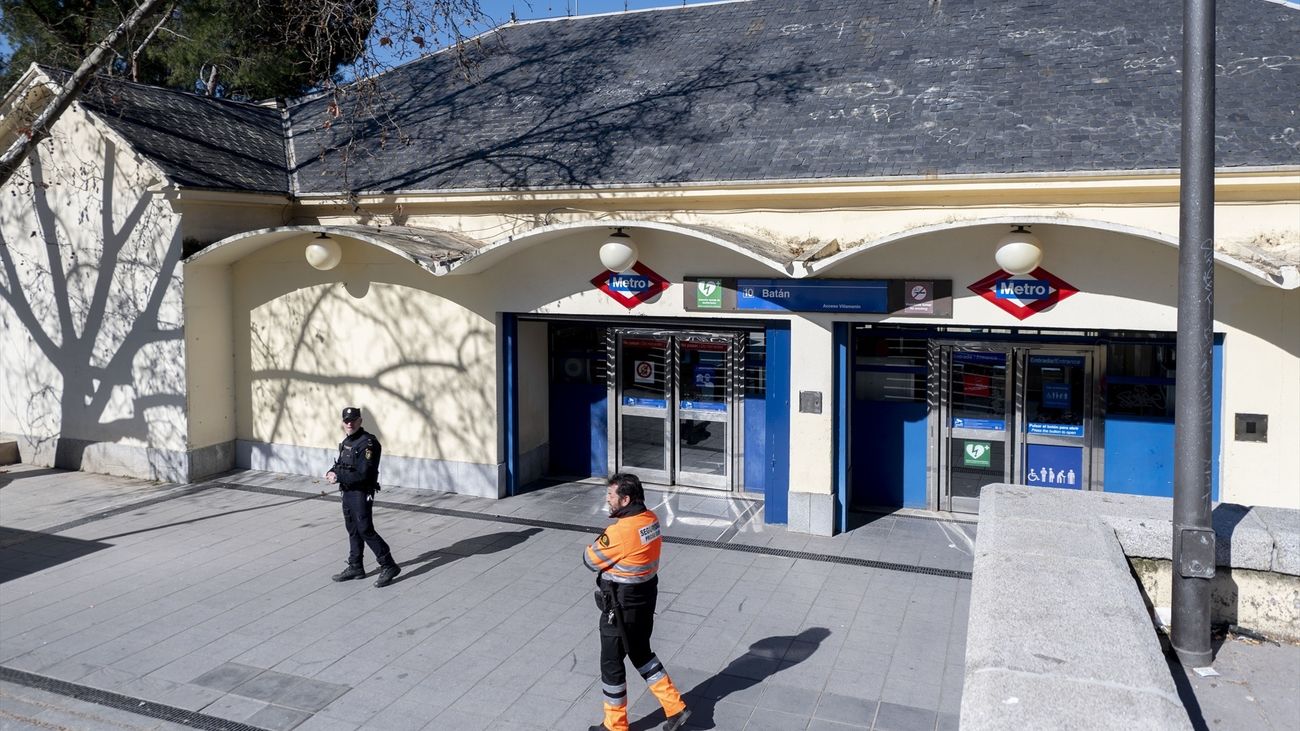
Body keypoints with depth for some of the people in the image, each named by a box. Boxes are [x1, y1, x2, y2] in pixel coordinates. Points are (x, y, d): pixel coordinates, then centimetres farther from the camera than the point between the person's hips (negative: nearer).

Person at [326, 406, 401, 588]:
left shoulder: (368, 443, -18)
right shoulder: (346, 442, 11)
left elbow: (363, 474, -24)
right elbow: (341, 463, 18)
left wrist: (338, 477, -21)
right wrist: (332, 472, -4)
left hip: (362, 494, -9)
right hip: (348, 492, 9)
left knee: (365, 530, -8)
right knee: (353, 530, 16)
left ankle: (389, 566, 0)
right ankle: (355, 567, 28)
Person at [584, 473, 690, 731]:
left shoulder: (619, 532, -29)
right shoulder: (651, 519, -3)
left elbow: (590, 560, -17)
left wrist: (598, 541, -1)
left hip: (621, 609, -8)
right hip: (646, 600, 8)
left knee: (611, 664, 10)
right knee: (641, 653, 25)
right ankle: (675, 707, 28)